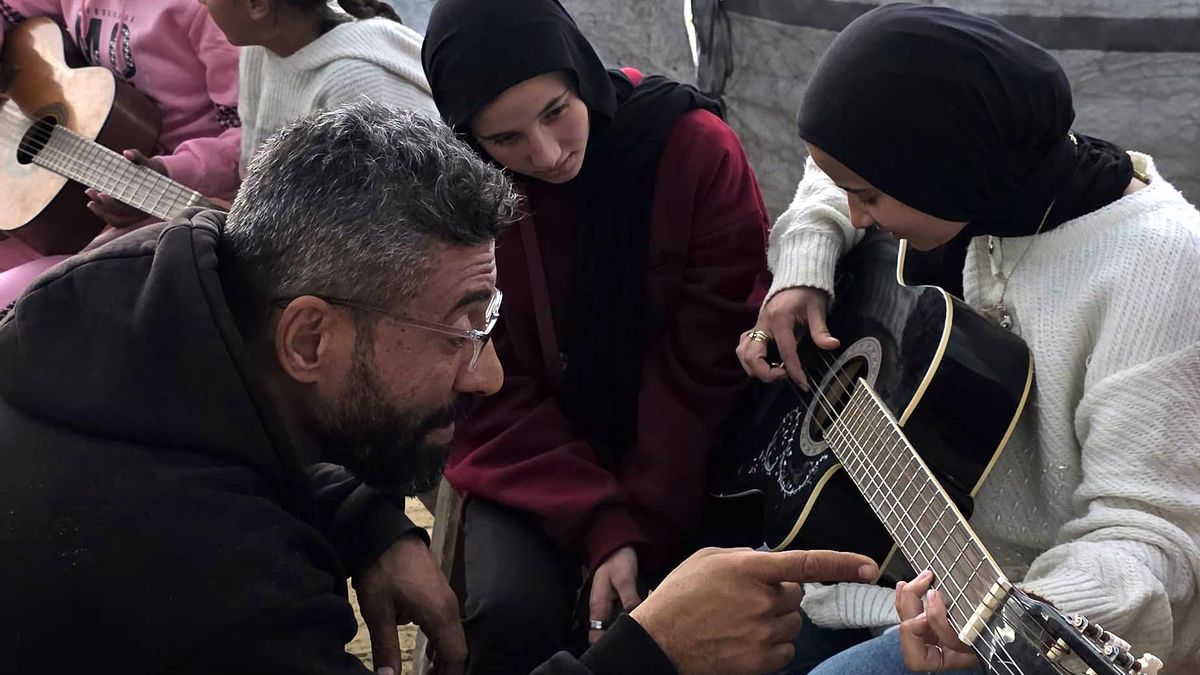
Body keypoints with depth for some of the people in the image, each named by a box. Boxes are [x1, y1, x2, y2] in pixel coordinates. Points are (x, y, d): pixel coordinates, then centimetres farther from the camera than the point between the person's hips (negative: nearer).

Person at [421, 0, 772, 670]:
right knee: (515, 611, -24)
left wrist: (646, 528, -18)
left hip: (682, 462, 0)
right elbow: (494, 394, -8)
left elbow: (708, 364, -13)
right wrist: (601, 527, -20)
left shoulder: (696, 147, -16)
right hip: (536, 462, 1)